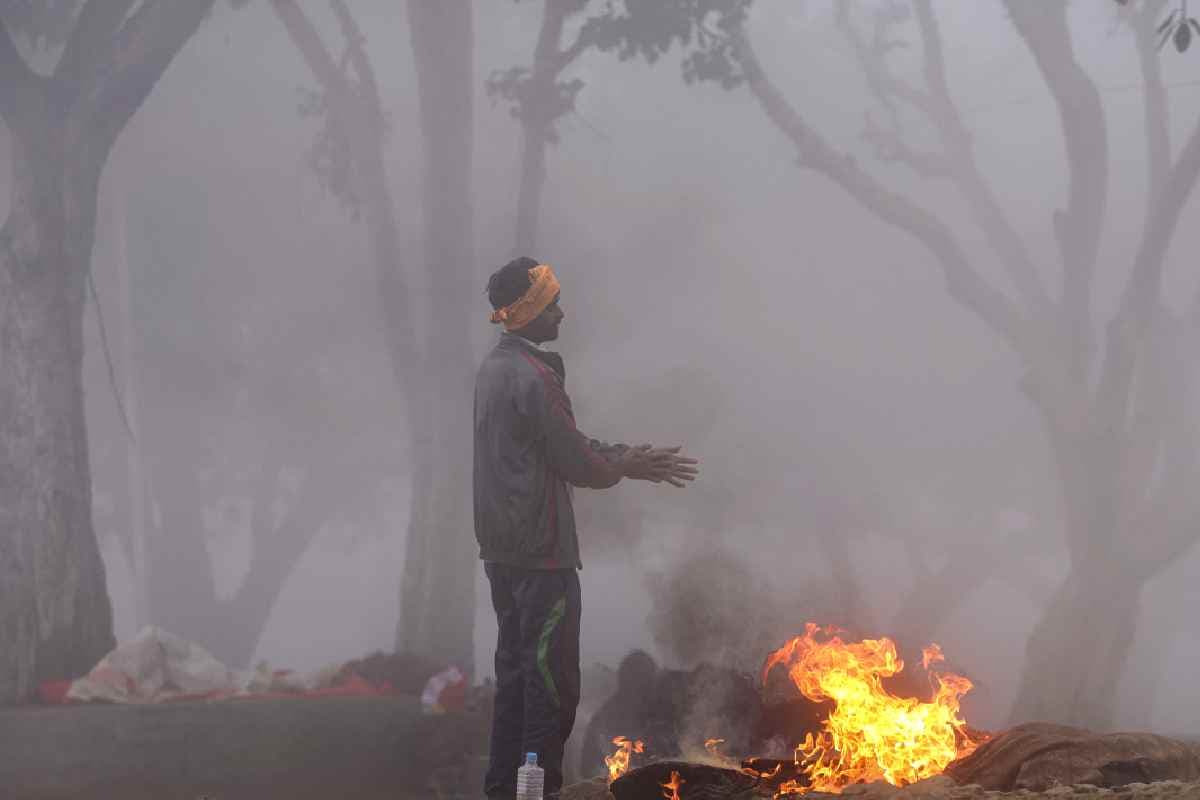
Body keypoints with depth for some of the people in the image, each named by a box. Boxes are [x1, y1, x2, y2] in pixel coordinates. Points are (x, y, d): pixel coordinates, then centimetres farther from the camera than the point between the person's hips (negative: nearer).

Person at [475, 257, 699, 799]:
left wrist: (626, 458, 12)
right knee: (552, 678, -4)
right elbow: (577, 464, -14)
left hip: (501, 548, 10)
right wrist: (626, 466, 5)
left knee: (515, 669, 15)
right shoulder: (533, 378, -18)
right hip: (542, 551, -10)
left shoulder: (494, 368, 13)